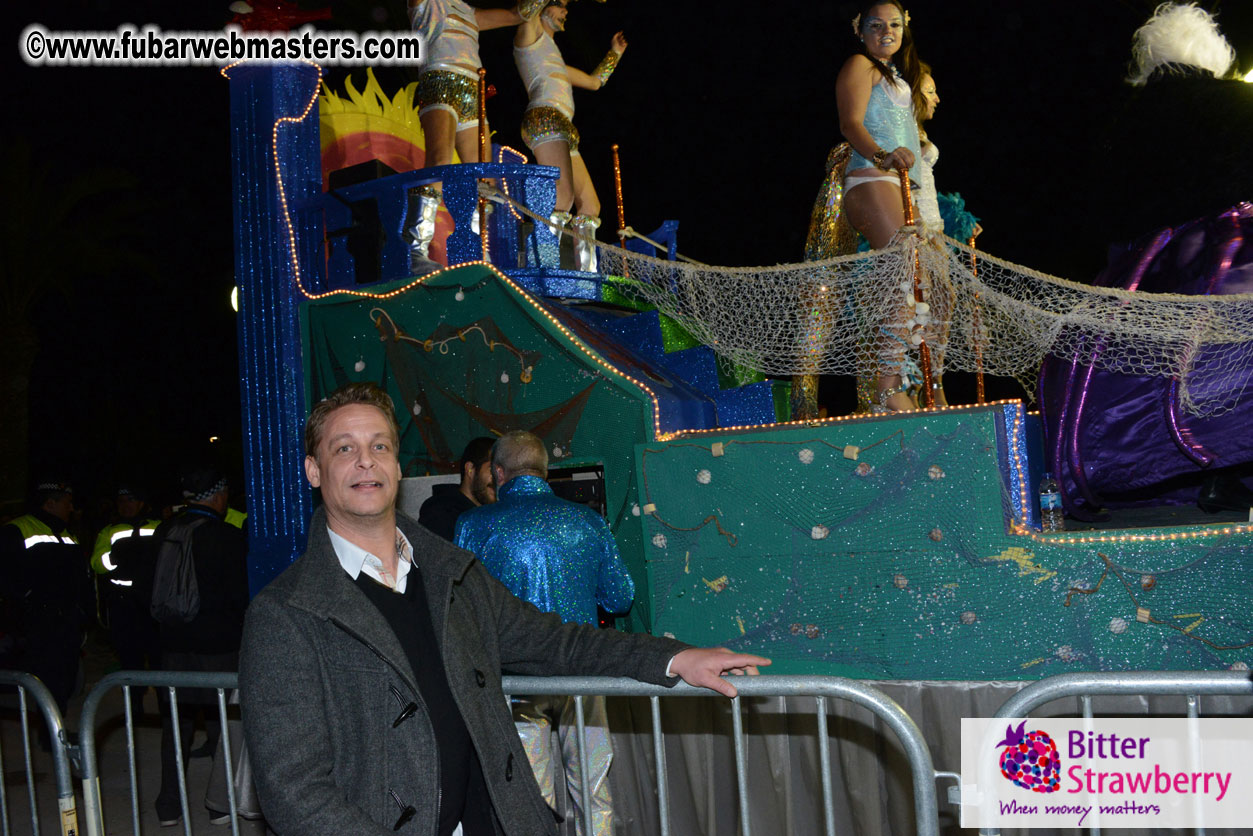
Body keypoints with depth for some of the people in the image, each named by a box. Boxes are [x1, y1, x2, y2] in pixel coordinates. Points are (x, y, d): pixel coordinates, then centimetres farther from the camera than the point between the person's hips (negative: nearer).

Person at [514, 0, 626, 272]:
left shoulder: (555, 58, 36)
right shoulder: (530, 33, 14)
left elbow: (594, 81, 44)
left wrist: (614, 54, 48)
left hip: (564, 131, 9)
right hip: (544, 119, -9)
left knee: (590, 207, 2)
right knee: (563, 198, -26)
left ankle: (586, 274, 0)